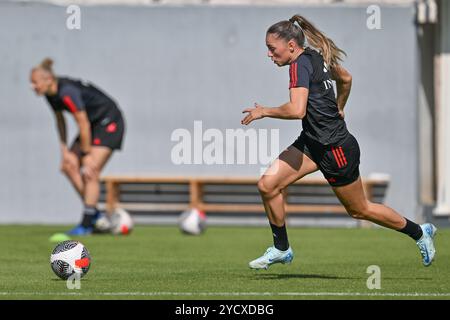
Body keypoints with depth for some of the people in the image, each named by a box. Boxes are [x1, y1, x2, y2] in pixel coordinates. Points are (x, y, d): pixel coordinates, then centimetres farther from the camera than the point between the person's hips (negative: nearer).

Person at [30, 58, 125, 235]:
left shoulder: (67, 93, -30)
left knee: (90, 172, -16)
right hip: (94, 124, 9)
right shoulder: (51, 94, -3)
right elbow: (60, 120, 11)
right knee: (68, 166, -1)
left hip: (109, 123, -9)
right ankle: (94, 213, 6)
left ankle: (86, 224, -13)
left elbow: (84, 125, -26)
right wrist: (64, 150, 4)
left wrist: (87, 155, -18)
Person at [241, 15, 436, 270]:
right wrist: (338, 109, 35)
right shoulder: (317, 57, 4)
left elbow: (297, 110, -35)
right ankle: (281, 250, 10)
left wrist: (264, 111, -21)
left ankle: (419, 232, 28)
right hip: (313, 143, 9)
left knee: (359, 210, 9)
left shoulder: (300, 64, -23)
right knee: (268, 185, -3)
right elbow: (346, 78, 22)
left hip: (336, 148, -9)